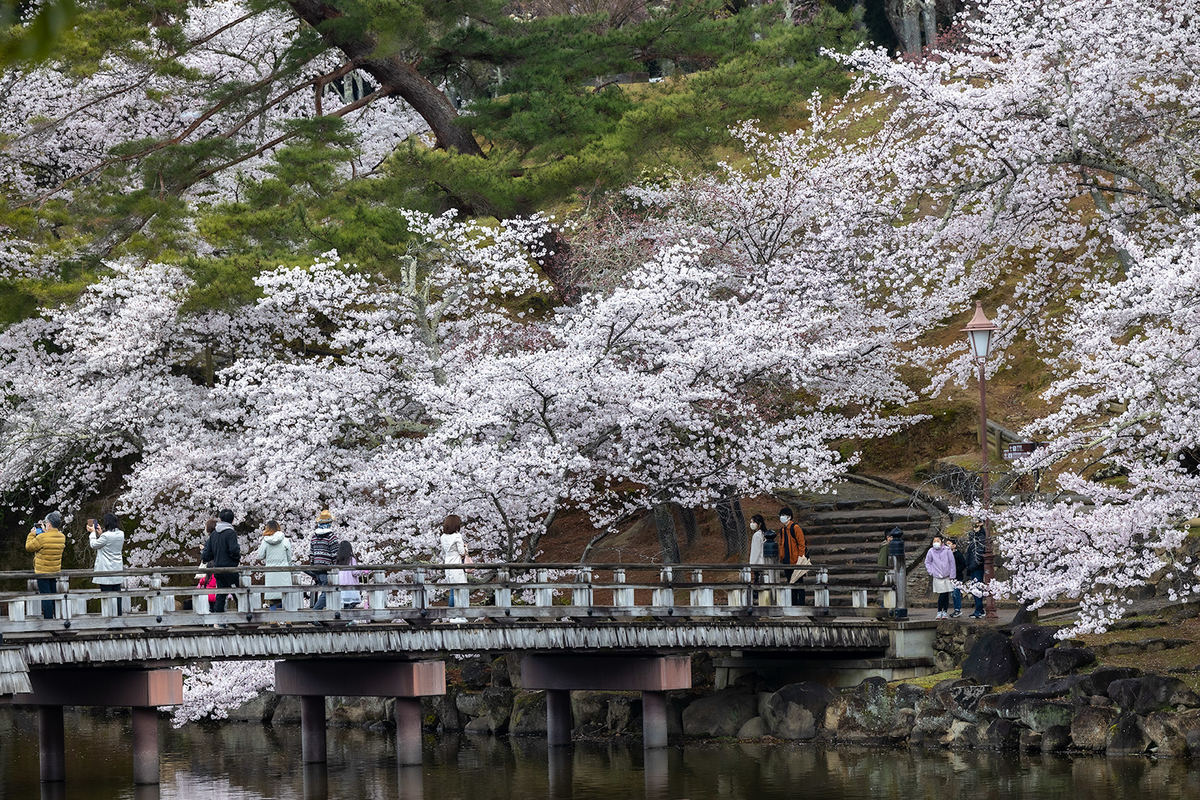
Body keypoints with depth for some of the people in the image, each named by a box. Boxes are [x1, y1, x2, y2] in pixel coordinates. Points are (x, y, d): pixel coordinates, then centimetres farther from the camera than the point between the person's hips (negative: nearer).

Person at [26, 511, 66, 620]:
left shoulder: (42, 537, -21)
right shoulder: (62, 537, 0)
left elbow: (29, 547, -9)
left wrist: (32, 534, 3)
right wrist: (45, 532, 16)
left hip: (43, 572, -6)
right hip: (56, 571, 6)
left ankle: (48, 619, -2)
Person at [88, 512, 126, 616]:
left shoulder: (106, 536, -19)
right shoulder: (121, 534, 3)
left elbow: (94, 545, -4)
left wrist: (93, 532, 9)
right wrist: (101, 533, 20)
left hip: (106, 571, -7)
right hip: (117, 569, 7)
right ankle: (118, 614, 13)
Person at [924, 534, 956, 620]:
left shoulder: (947, 550, -3)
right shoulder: (931, 551, -2)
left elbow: (952, 563, 2)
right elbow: (927, 563, 13)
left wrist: (952, 576, 1)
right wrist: (931, 572, 1)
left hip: (947, 577, 1)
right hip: (937, 577, -1)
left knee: (947, 595, 3)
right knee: (942, 595, -9)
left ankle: (945, 612, 13)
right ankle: (939, 612, 5)